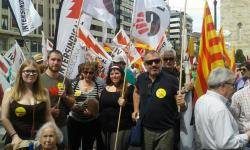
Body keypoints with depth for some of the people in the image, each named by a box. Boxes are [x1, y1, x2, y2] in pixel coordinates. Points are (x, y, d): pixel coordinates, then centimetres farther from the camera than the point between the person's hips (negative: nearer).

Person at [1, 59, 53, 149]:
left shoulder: (44, 92, 4)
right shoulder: (10, 92, -2)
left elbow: (48, 116, 6)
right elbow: (4, 118, -4)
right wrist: (14, 136, -12)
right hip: (16, 140, -1)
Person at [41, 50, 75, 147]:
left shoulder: (65, 81, 6)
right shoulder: (40, 79, -8)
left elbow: (72, 103, 10)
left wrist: (65, 97, -9)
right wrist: (47, 111, -20)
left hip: (62, 125, 4)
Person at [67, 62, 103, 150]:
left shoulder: (99, 87, 1)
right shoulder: (74, 84, 1)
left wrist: (94, 111, -21)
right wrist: (73, 106, -19)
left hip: (92, 123, 0)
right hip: (74, 121, 0)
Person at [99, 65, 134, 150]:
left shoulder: (129, 88, -6)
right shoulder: (106, 89, 10)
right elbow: (100, 107, 15)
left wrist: (125, 104, -27)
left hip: (122, 127, -5)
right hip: (106, 127, 6)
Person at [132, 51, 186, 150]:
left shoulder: (172, 80, -13)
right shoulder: (141, 78, -1)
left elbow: (183, 108, -8)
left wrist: (182, 104, -30)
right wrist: (136, 110, 12)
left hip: (165, 131, -4)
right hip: (145, 129, 4)